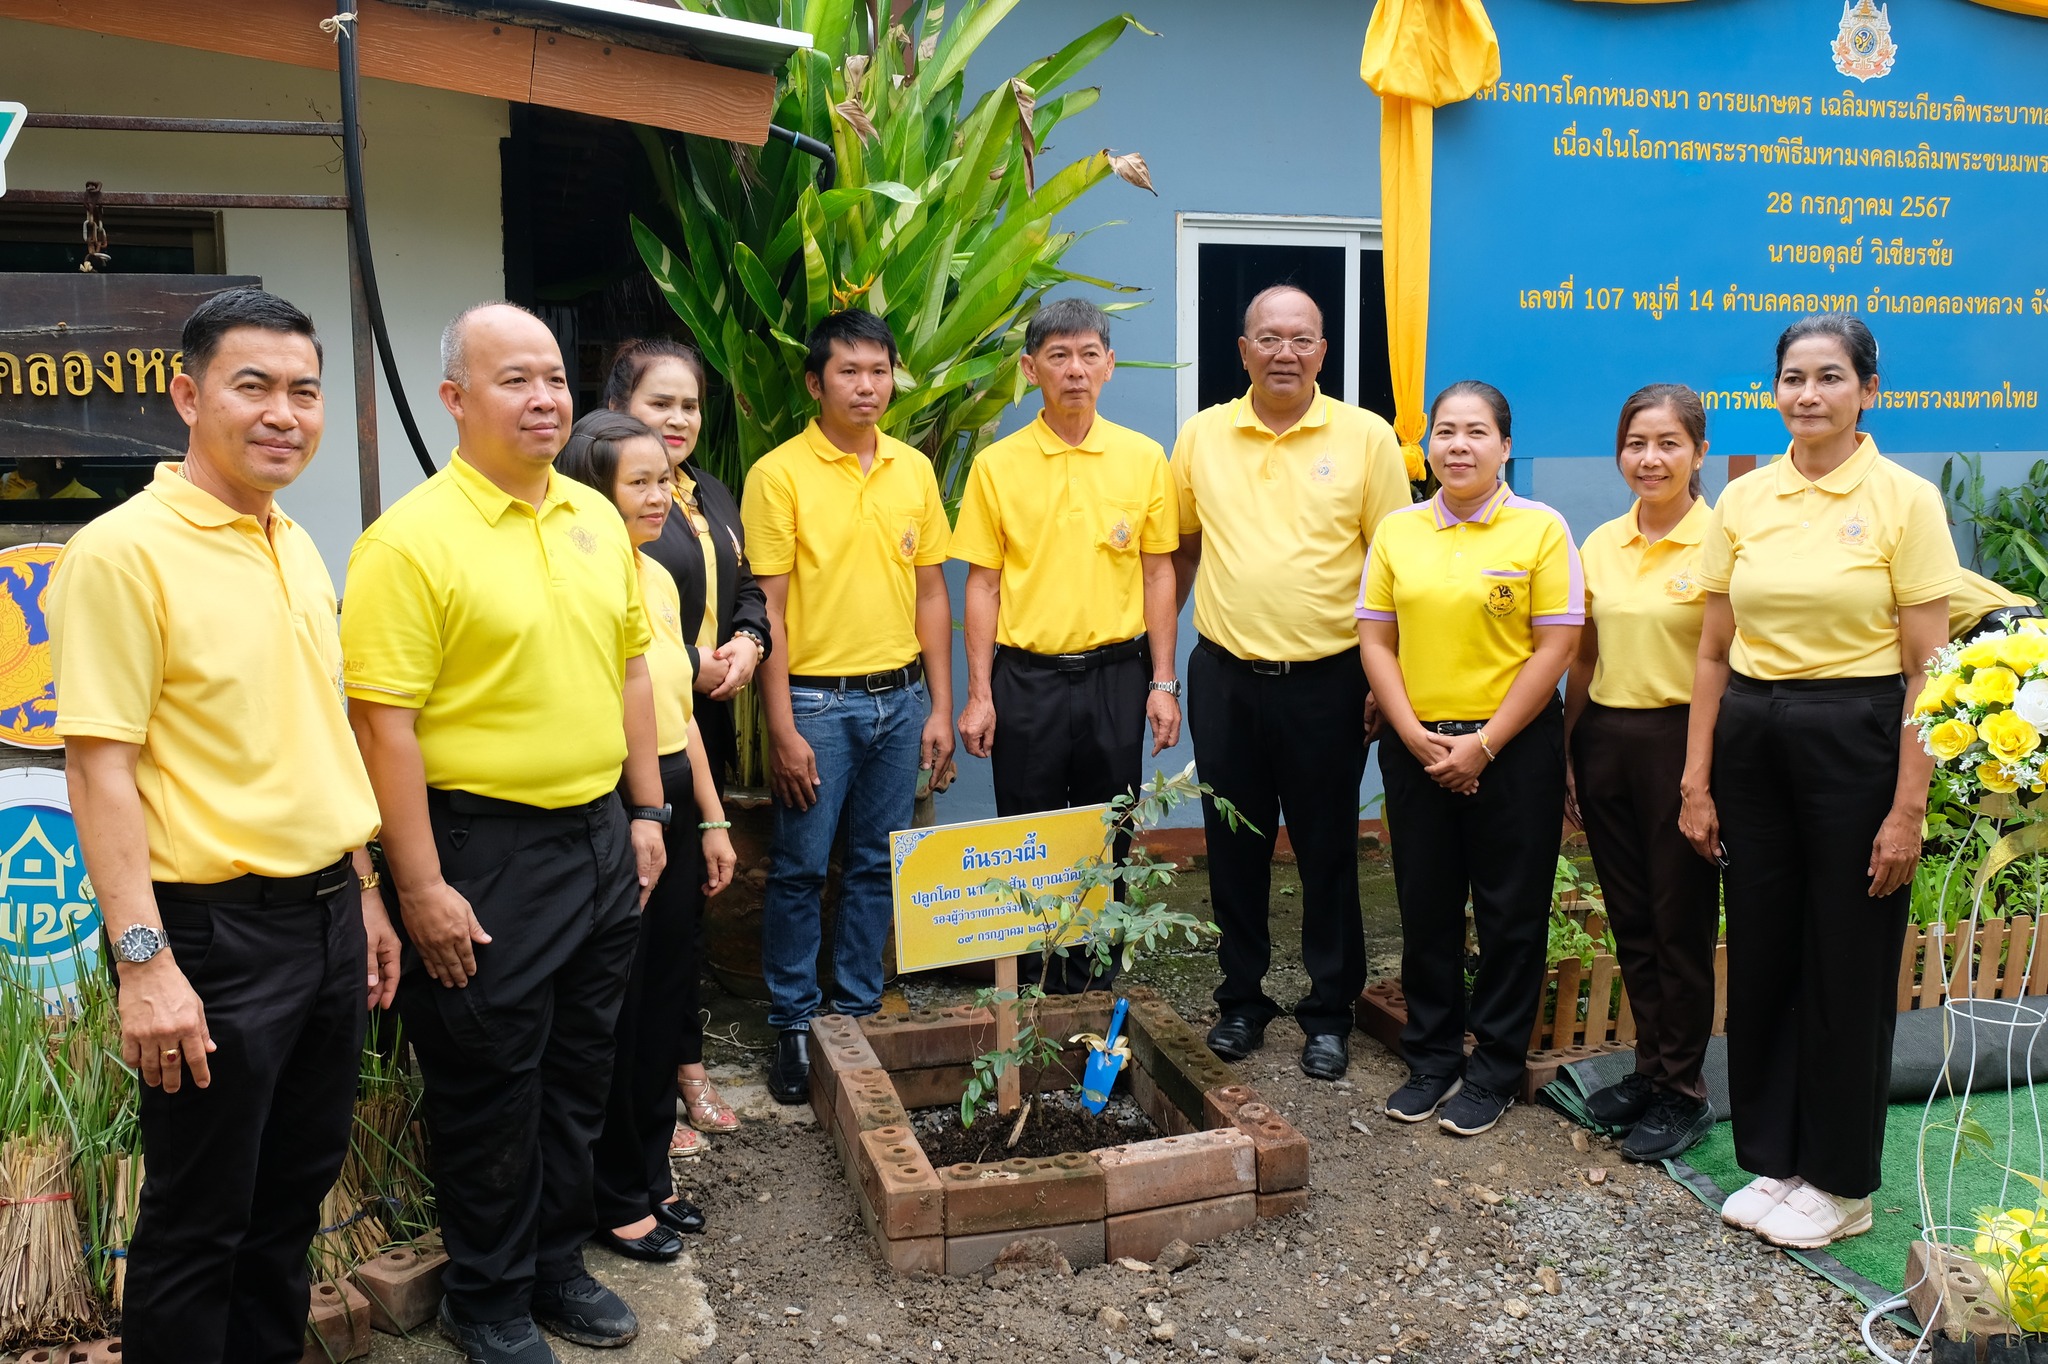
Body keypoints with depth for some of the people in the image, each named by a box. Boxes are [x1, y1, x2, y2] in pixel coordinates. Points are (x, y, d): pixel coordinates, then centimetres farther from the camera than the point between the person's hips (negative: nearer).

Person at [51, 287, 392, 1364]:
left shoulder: (297, 549, 10)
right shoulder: (123, 550, -14)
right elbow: (98, 767, -17)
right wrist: (144, 963, -21)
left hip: (327, 919, 8)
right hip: (215, 935, -7)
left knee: (296, 1191, 20)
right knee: (200, 1222, 8)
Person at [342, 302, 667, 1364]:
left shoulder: (596, 519, 7)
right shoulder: (411, 540, -15)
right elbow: (384, 723, -17)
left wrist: (645, 812, 12)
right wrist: (421, 887, -18)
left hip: (599, 836, 7)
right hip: (483, 852, -6)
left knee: (578, 1071, 18)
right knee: (489, 1086, 9)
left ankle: (556, 1266, 37)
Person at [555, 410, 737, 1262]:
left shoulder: (657, 578, 11)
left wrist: (712, 818, 16)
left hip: (673, 804, 8)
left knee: (668, 996, 16)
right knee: (617, 1008, 5)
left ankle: (650, 1175, 33)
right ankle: (618, 1199, 23)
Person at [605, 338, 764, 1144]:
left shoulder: (712, 497, 15)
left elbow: (748, 589, 20)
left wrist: (748, 643, -1)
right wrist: (692, 667, -17)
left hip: (703, 730, 8)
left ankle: (687, 1064, 32)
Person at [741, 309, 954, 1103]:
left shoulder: (914, 470, 7)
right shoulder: (779, 474, -6)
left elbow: (931, 595, 11)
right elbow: (767, 611, -8)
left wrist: (940, 707, 6)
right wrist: (783, 730, -12)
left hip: (899, 698, 4)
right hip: (817, 701, -4)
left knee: (877, 866, 12)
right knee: (799, 869, 3)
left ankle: (857, 1010, 26)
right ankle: (792, 1025, 18)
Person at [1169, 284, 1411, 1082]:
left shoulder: (1366, 438, -3)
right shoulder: (1201, 435, 4)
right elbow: (1179, 550, 12)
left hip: (1326, 680, -2)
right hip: (1225, 678, 2)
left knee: (1327, 852, 8)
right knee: (1234, 848, 12)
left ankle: (1329, 1011, 23)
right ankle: (1241, 999, 28)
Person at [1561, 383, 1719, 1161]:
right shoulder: (1600, 545, 8)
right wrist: (1568, 755, 11)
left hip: (1680, 740, -5)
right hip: (1605, 739, 5)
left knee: (1681, 921, 5)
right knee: (1630, 919, 14)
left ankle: (1683, 1090, 18)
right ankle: (1650, 1065, 29)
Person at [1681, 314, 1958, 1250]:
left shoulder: (1904, 499, -6)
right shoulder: (1742, 500, 5)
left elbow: (1926, 670, -8)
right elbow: (1714, 653, 8)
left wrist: (1908, 808, -12)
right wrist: (1697, 782, 4)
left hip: (1855, 743, -4)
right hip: (1752, 741, 4)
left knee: (1847, 966, 6)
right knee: (1761, 956, 11)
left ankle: (1840, 1181, 23)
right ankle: (1773, 1161, 28)